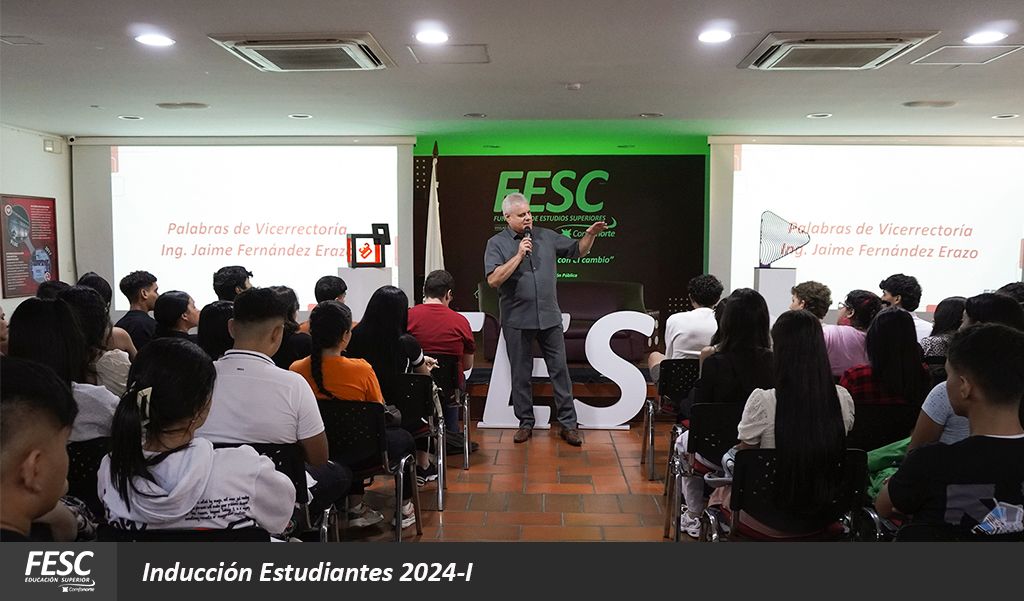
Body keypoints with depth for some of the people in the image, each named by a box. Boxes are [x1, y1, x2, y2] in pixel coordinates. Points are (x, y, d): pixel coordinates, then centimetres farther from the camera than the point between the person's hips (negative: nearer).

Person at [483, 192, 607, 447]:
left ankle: (568, 423, 11)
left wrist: (590, 235, -6)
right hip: (517, 320, -2)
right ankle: (525, 423, 21)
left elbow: (578, 251, 12)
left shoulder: (546, 237, 7)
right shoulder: (497, 243, -3)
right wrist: (519, 256, -17)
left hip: (549, 317, 2)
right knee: (521, 374, 8)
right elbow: (493, 280, -14)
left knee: (560, 370, 4)